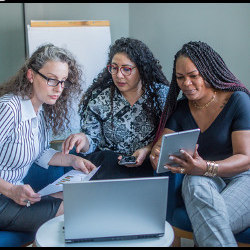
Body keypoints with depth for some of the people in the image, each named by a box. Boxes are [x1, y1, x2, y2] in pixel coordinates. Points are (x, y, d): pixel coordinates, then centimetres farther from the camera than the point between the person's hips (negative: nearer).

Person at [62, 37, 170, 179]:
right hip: (110, 165, -2)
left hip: (151, 162, 2)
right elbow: (93, 140, 3)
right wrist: (83, 141, -21)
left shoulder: (162, 93, 0)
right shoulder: (98, 98, -1)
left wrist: (148, 149, -14)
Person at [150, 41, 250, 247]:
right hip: (203, 180, 4)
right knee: (196, 183, -34)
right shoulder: (180, 108, 8)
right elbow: (160, 145, 4)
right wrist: (156, 155, -23)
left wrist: (206, 168, -32)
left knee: (212, 222, -34)